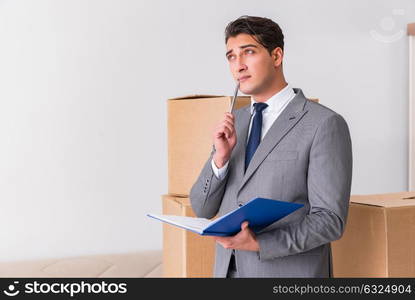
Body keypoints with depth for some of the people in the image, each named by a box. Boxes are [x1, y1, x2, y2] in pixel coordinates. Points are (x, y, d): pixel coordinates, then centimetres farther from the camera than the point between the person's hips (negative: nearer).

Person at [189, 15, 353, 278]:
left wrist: (260, 244, -22)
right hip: (228, 269, 5)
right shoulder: (234, 124, 7)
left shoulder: (324, 124, -11)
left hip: (289, 272, -5)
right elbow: (203, 209, 4)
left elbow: (330, 219, -14)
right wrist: (221, 157, -11)